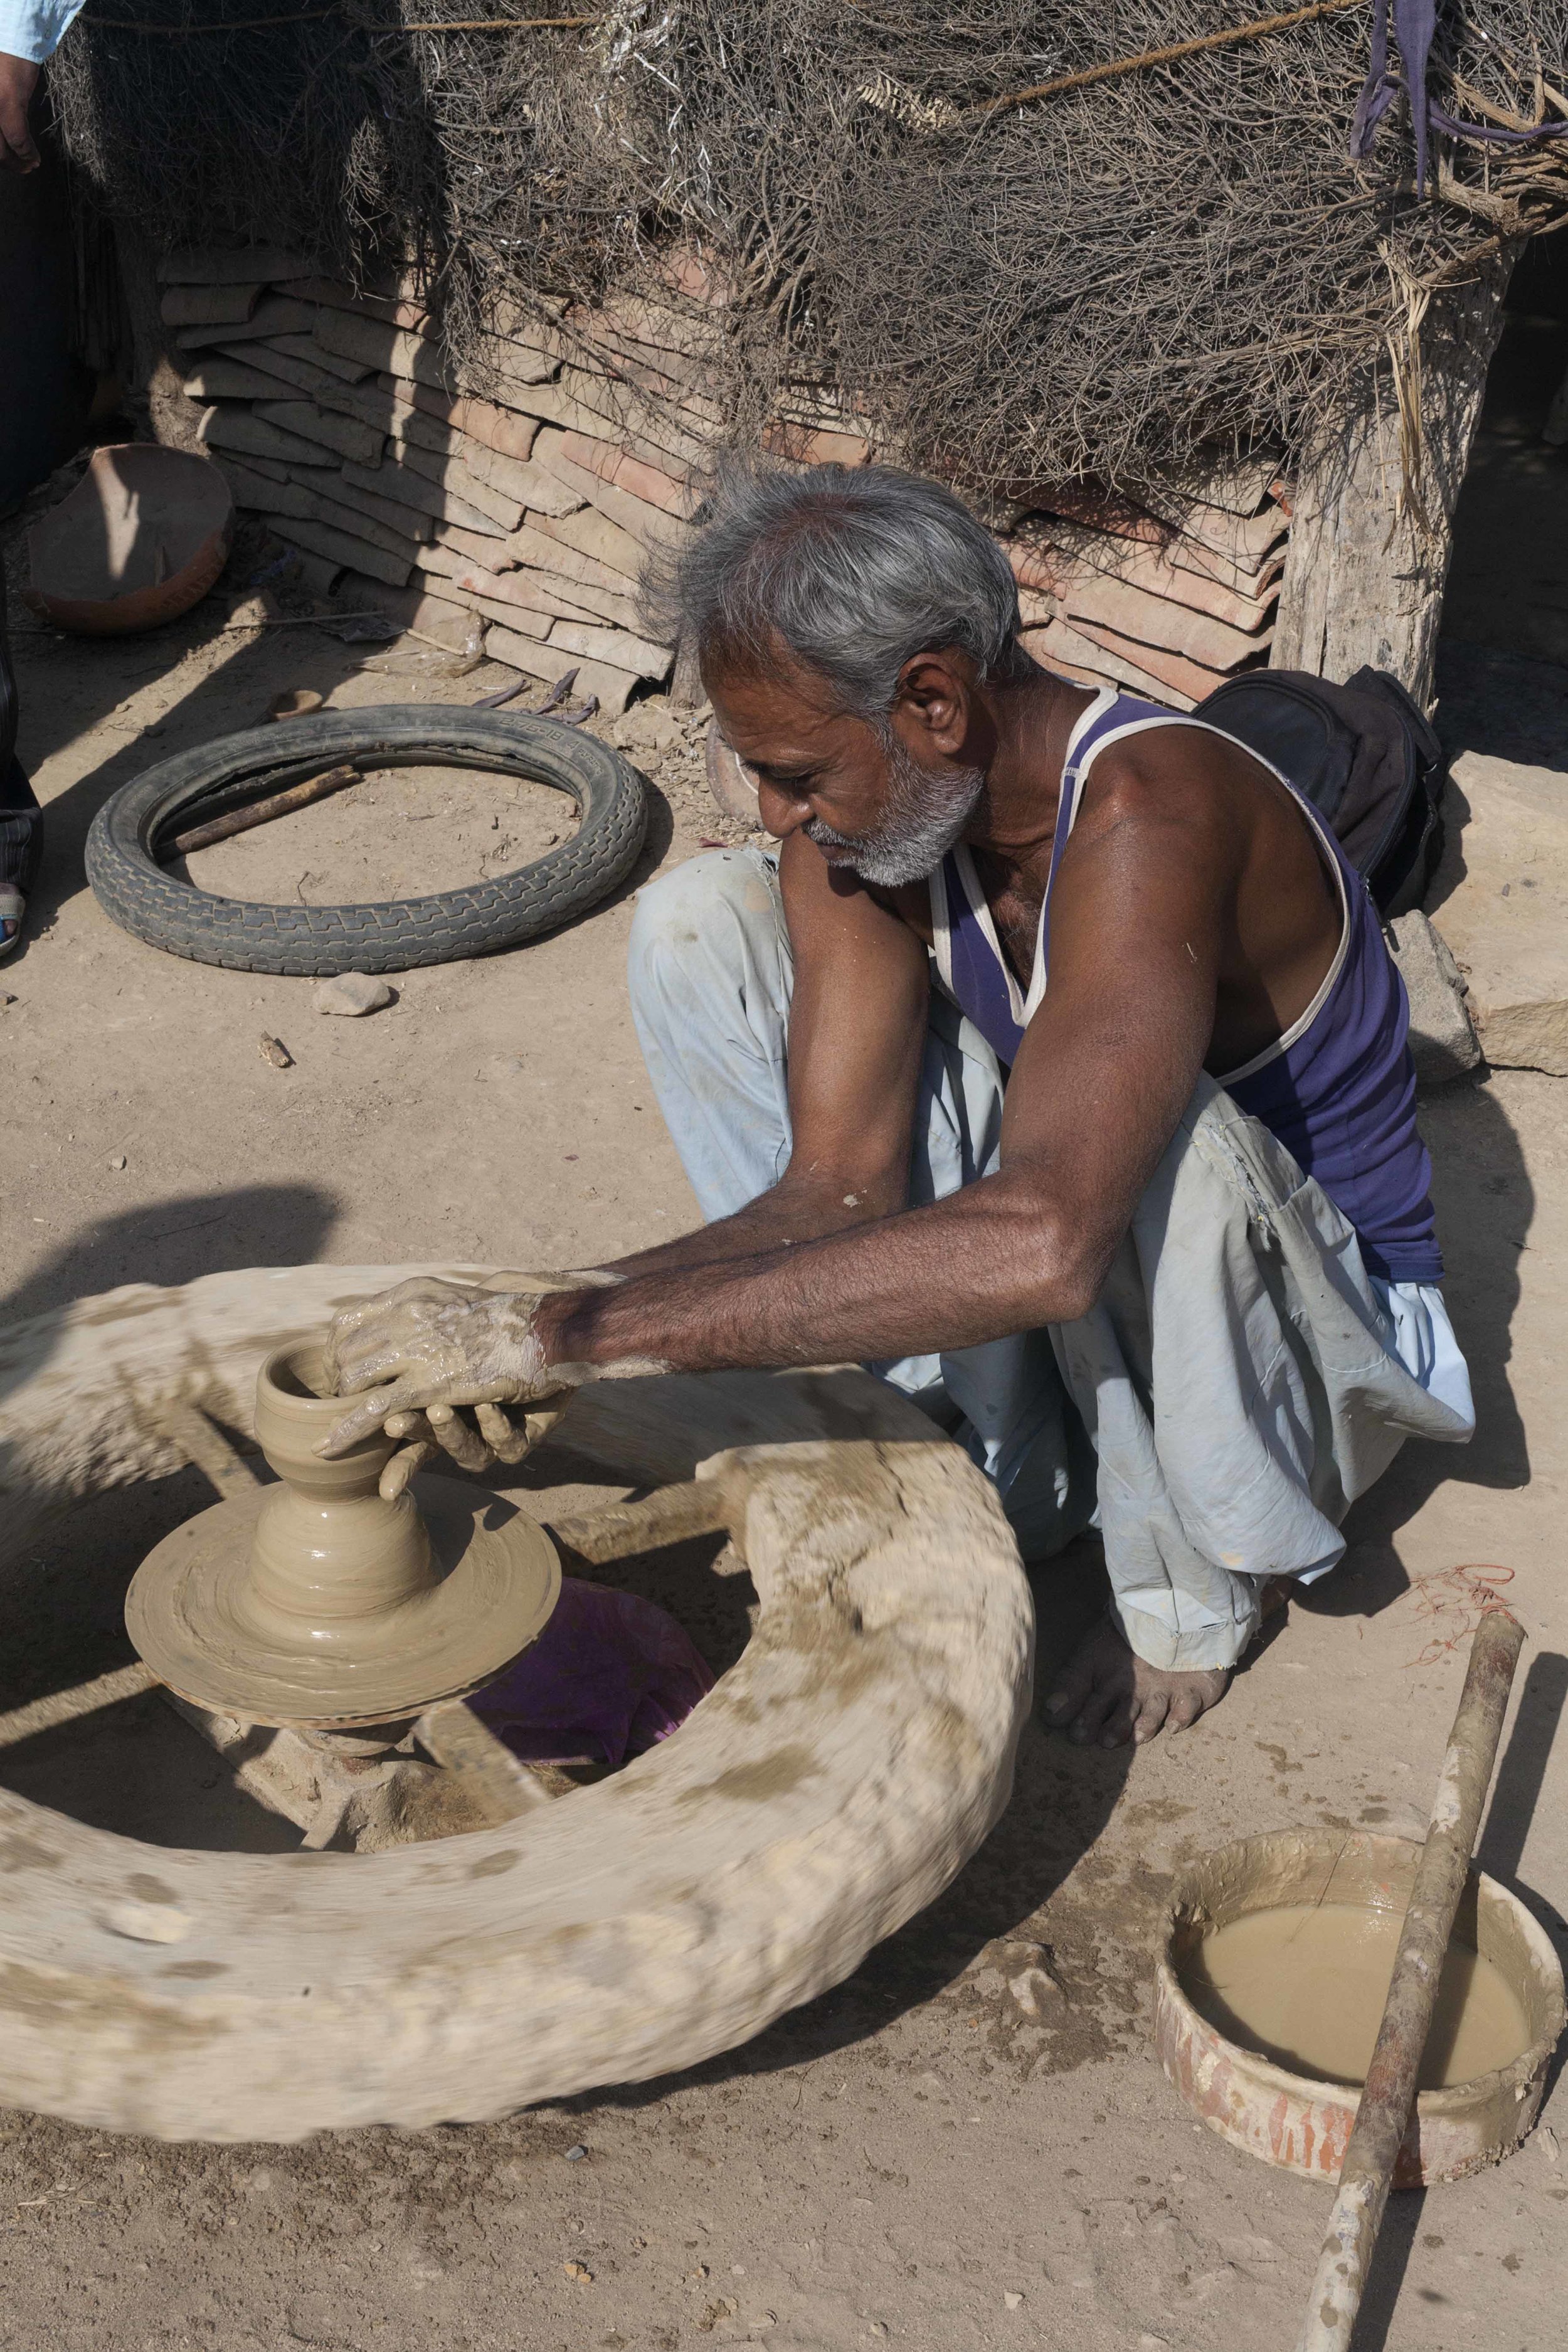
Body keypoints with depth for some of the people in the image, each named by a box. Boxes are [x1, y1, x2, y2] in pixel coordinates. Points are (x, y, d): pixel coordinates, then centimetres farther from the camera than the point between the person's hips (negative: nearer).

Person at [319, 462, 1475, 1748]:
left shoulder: (1149, 815, -35)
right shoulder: (865, 815, -13)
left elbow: (1040, 1245, -50)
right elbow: (836, 1192, -16)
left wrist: (573, 1330, -48)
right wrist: (527, 1333, -31)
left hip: (1316, 1328, -6)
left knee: (1147, 1147, -42)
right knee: (699, 920, -8)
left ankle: (1190, 1588, -10)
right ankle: (991, 1466, -2)